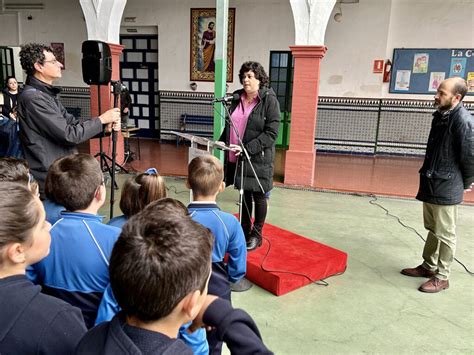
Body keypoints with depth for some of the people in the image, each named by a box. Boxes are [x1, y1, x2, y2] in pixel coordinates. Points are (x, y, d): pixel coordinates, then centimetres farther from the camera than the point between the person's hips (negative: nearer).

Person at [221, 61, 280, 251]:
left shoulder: (269, 100, -8)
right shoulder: (237, 98, 9)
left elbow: (271, 133, -15)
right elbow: (229, 126, 18)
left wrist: (247, 148, -21)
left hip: (258, 158, -5)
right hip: (237, 157, 5)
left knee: (258, 196, 8)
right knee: (244, 194, 15)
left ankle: (257, 234, 24)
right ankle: (244, 231, 31)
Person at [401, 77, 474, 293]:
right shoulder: (440, 115, 8)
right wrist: (428, 175, 17)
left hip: (446, 188, -9)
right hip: (431, 184, 9)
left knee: (445, 234, 4)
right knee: (432, 229, 20)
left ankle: (442, 277, 17)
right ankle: (429, 266, 35)